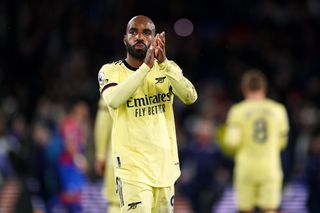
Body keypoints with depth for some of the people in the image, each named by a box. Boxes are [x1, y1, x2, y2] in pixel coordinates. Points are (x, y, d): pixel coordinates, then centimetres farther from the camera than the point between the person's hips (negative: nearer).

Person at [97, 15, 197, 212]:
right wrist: (146, 66, -27)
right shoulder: (111, 71, -1)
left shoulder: (167, 68, 8)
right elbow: (113, 100, -23)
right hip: (132, 166, -4)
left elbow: (190, 97, -10)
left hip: (164, 164, 4)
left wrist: (163, 63, -23)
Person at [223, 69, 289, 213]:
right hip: (270, 168, 1)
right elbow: (281, 142, 12)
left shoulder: (238, 111, -3)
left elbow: (232, 142, -10)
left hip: (246, 167, -1)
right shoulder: (278, 110, 5)